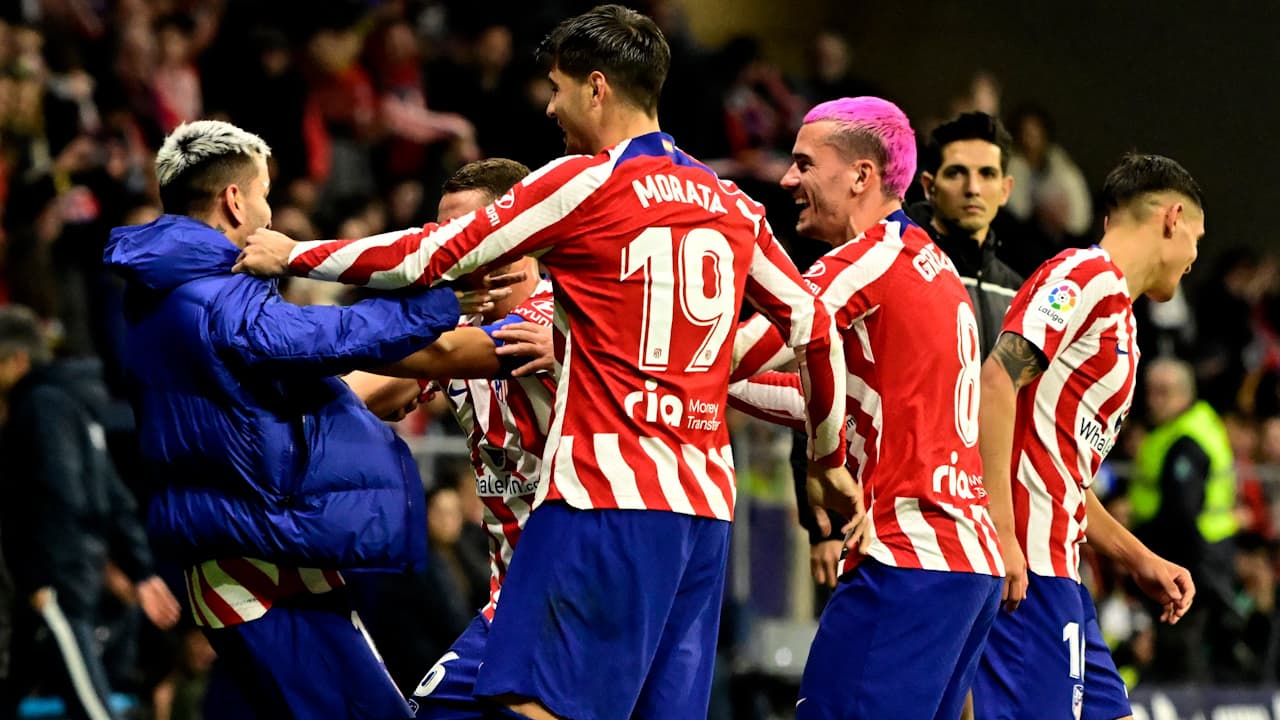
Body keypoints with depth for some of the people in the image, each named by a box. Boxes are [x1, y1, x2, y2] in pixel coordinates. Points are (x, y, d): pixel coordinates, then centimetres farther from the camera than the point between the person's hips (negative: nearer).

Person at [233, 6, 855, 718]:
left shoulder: (585, 184, -4)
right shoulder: (730, 204, 15)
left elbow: (430, 257, -1)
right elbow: (814, 325, 21)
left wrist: (292, 255, 11)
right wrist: (830, 457, 33)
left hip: (607, 497, -7)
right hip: (705, 505, 7)